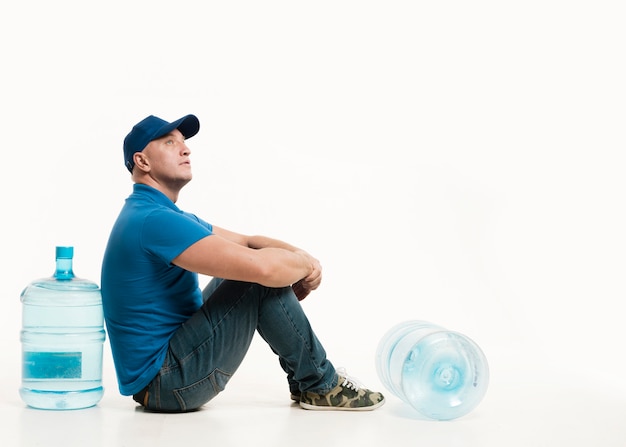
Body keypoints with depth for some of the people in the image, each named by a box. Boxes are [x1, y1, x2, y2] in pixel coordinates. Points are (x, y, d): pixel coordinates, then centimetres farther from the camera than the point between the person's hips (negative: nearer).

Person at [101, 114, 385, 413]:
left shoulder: (164, 215, 14)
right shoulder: (152, 220, -21)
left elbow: (248, 242, 13)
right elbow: (262, 266, -29)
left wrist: (300, 255, -7)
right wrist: (306, 264, -8)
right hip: (165, 382, -11)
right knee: (262, 279, -17)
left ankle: (304, 380, 18)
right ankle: (321, 385, 0)